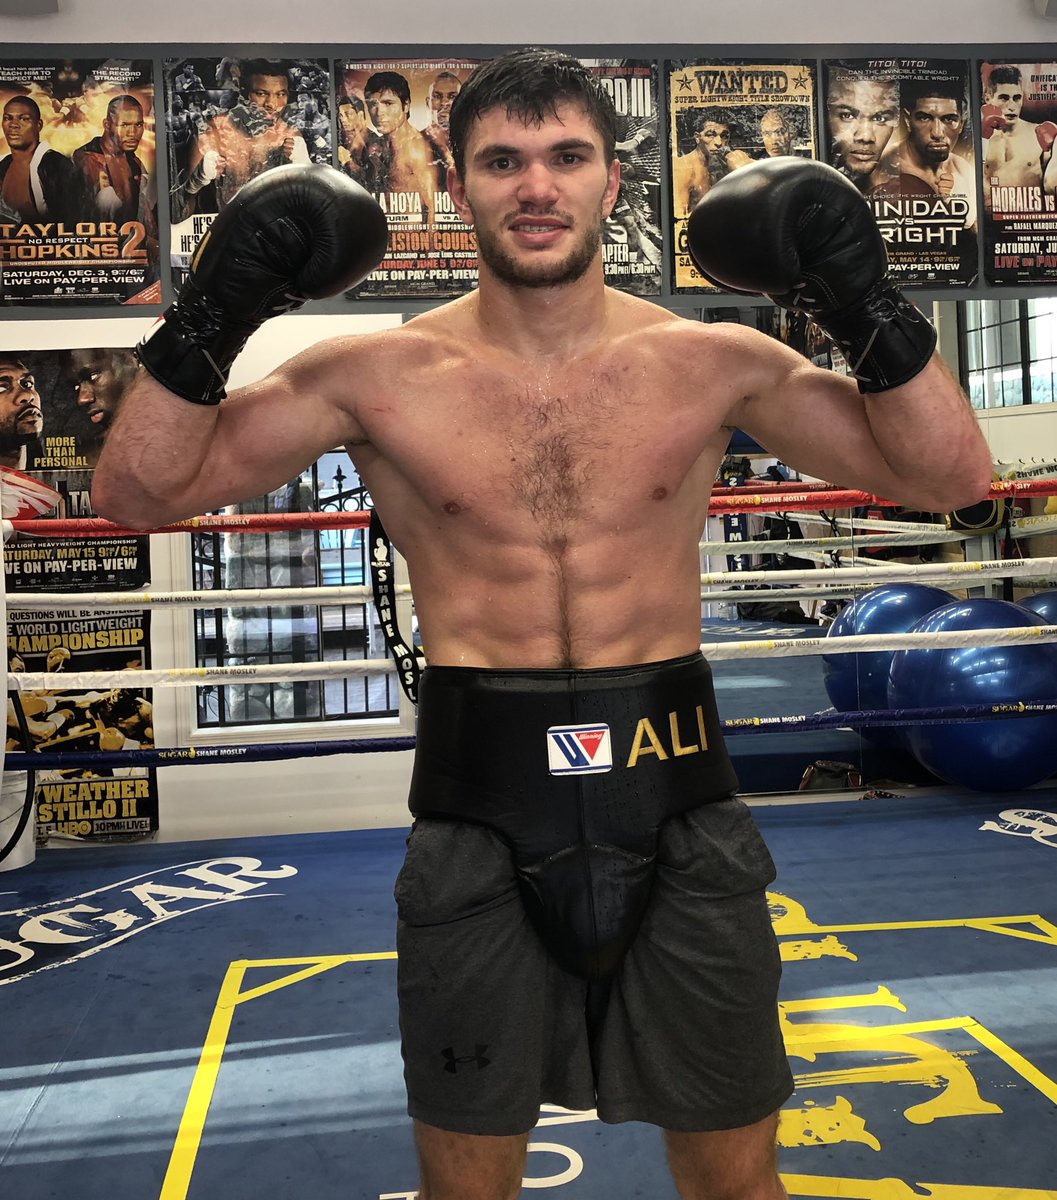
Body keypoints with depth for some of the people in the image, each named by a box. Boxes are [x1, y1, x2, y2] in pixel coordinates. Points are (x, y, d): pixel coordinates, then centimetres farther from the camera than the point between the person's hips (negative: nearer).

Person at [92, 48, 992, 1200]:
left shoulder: (711, 362, 1)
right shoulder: (380, 374, -2)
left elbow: (949, 476, 2)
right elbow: (136, 492, 0)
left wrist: (864, 302, -7)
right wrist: (212, 315, -11)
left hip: (674, 798, 1)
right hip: (479, 805, 0)